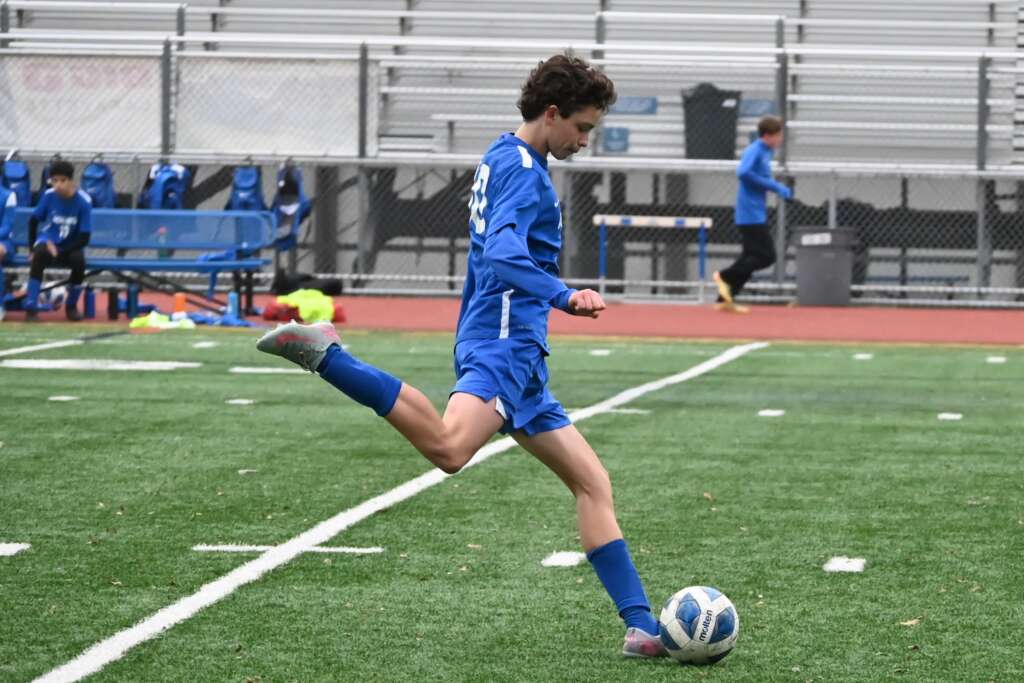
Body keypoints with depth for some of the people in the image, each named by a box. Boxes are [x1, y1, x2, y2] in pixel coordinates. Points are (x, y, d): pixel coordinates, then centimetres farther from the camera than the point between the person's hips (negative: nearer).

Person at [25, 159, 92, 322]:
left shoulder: (84, 201, -17)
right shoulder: (49, 196, -11)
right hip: (48, 241, 0)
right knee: (40, 254, -34)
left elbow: (84, 238, -15)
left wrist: (59, 252, -23)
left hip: (70, 247, 0)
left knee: (79, 260, -33)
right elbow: (33, 221, 4)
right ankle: (31, 307, -31)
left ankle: (71, 306, -7)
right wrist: (32, 248, -4)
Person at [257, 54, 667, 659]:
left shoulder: (502, 159, 23)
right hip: (504, 344, -11)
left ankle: (642, 626, 9)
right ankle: (325, 354, -26)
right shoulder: (523, 168, -7)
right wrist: (564, 296, -34)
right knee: (449, 449, -37)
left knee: (593, 483, 10)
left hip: (519, 363, 11)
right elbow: (502, 257, -23)